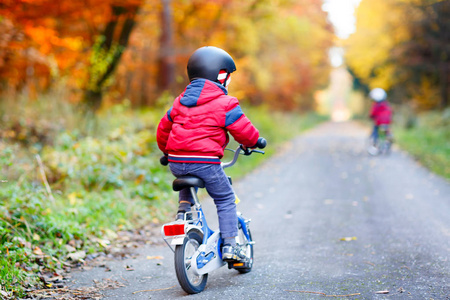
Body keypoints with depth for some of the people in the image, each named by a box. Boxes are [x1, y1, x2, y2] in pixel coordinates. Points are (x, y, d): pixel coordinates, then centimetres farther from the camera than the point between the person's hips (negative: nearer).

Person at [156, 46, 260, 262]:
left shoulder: (180, 101, 16)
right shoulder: (225, 103, -3)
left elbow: (163, 128, 24)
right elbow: (244, 131, -2)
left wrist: (166, 151, 41)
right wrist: (253, 143, 20)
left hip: (176, 162, 6)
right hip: (204, 162, -5)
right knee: (225, 199, 11)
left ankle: (183, 208, 14)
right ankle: (229, 246, 6)